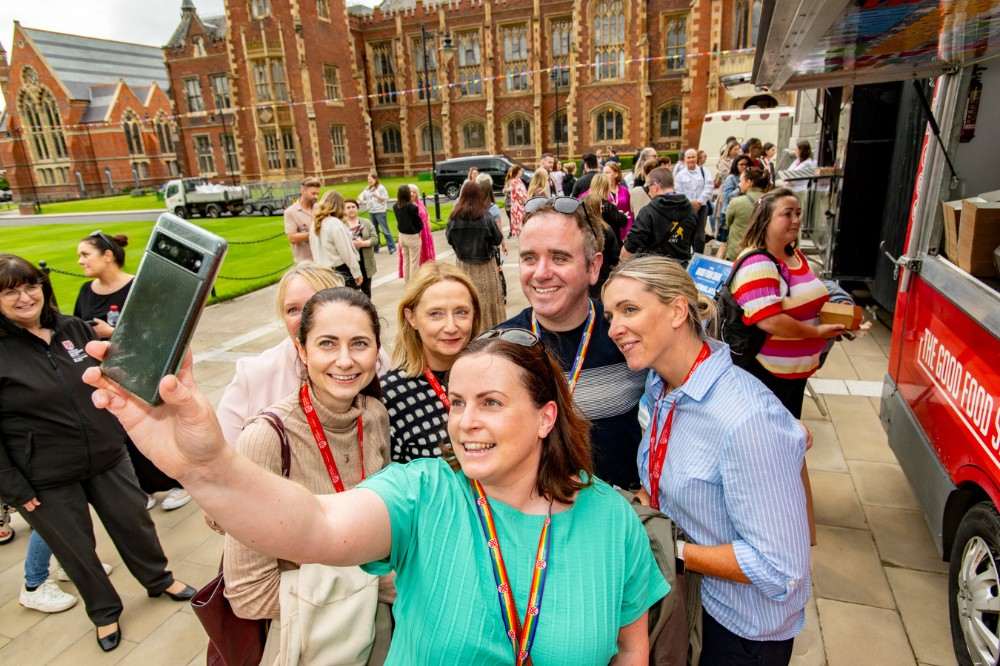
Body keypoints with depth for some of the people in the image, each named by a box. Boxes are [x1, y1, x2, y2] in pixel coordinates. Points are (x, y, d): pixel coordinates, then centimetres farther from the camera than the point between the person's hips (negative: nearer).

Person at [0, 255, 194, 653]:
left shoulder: (73, 329, -1)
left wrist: (120, 432, 11)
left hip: (107, 456, 4)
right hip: (46, 480, -4)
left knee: (134, 520, 17)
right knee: (77, 547, 14)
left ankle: (159, 580, 41)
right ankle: (104, 612, 37)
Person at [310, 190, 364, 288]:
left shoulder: (315, 223, 7)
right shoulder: (335, 223, -16)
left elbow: (317, 249, 10)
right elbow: (346, 252, -16)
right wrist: (357, 272, -9)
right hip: (342, 271, -8)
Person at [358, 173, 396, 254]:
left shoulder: (381, 187, -5)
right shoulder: (367, 189, 14)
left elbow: (386, 199, -9)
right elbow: (361, 196, 11)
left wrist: (377, 196, -23)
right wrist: (361, 199, -11)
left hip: (380, 211, -6)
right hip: (371, 212, 6)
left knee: (385, 230, -6)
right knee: (374, 230, 12)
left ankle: (392, 247, -2)